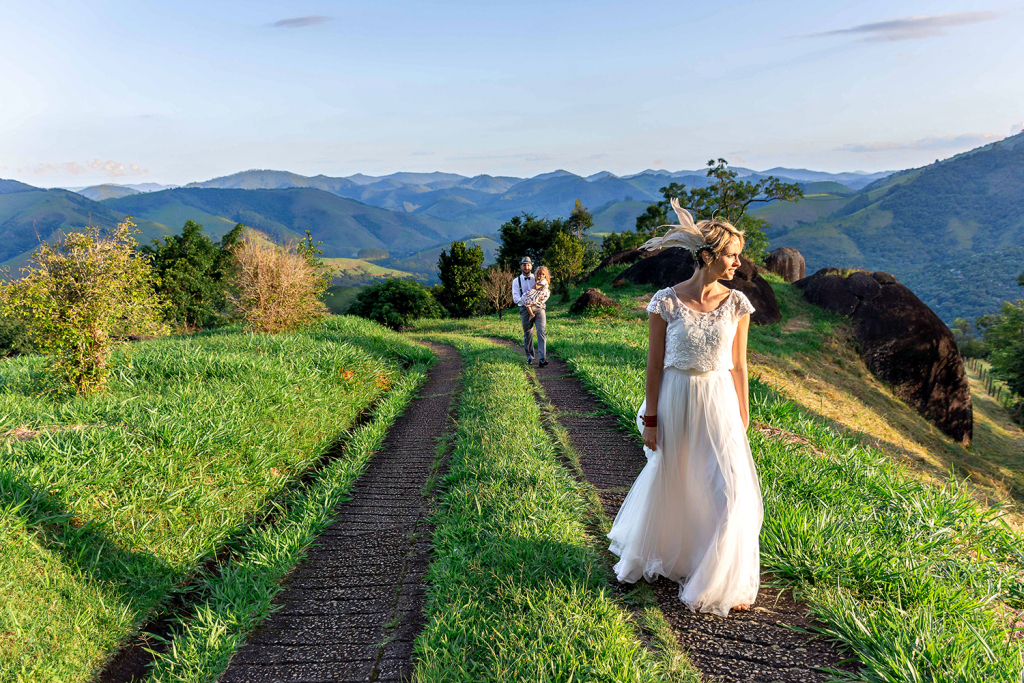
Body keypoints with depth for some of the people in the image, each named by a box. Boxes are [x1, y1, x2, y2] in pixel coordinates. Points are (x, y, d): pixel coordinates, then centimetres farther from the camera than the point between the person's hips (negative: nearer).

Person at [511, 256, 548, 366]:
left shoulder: (537, 278, 13)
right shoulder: (516, 281, 9)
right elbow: (516, 298, 0)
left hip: (538, 307, 0)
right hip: (525, 309, 0)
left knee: (541, 332, -13)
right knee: (527, 334, 4)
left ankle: (543, 358, -17)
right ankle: (529, 357, 19)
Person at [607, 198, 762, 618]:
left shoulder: (737, 304, -1)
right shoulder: (666, 303, -9)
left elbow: (739, 366, 4)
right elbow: (654, 364, -5)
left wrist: (743, 421, 6)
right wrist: (650, 420, -4)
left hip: (719, 404, 2)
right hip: (675, 402, -2)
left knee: (730, 490, -2)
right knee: (668, 484, 14)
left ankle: (724, 583, 19)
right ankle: (657, 555, 43)